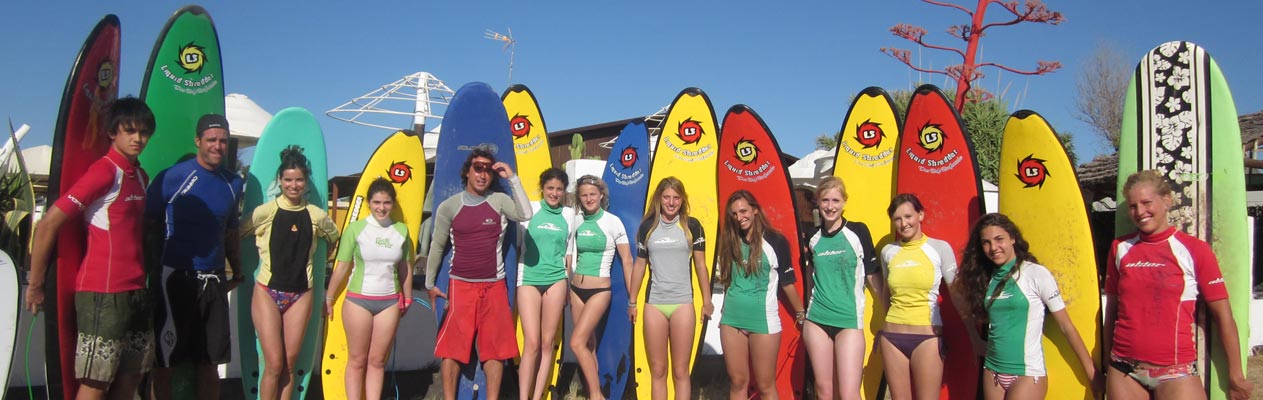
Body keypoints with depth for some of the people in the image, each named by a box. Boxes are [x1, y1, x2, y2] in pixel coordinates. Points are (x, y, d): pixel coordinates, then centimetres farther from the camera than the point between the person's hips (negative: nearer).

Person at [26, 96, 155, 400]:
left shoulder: (141, 176, 13)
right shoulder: (104, 172, -12)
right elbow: (48, 225, -14)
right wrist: (35, 285, -8)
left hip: (136, 291, 8)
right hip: (102, 293, -8)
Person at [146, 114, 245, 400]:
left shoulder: (233, 183, 10)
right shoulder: (172, 177, -6)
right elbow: (148, 224, -4)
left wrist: (237, 270, 18)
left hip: (214, 281, 5)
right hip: (176, 278, -5)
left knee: (210, 362, 11)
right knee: (163, 361, 2)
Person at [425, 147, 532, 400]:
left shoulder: (499, 201, 0)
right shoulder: (448, 206, 0)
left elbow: (525, 215, -20)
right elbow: (437, 247, 8)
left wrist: (512, 178, -18)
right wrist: (430, 284, 8)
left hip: (494, 286, 1)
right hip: (461, 285, -1)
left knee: (495, 347, 5)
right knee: (452, 346, 0)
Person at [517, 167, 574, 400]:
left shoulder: (568, 214, 9)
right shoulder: (531, 209, 1)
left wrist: (568, 284, 16)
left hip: (556, 280, 3)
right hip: (529, 279, -3)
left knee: (548, 343, 3)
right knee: (532, 343, -8)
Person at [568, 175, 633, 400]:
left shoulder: (612, 222, -9)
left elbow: (627, 260, -6)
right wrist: (567, 289, 18)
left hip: (599, 291, -5)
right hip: (576, 289, 5)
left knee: (577, 342, -14)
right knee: (588, 344, 8)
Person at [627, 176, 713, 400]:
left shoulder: (692, 226, 1)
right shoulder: (647, 226, 5)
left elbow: (700, 266, 5)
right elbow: (639, 266, 11)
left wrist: (707, 301, 4)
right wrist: (632, 302, 13)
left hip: (683, 304, -1)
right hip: (654, 304, 2)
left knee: (680, 371, 2)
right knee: (657, 370, 7)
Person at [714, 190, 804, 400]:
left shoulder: (776, 242, -7)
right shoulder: (730, 241, 7)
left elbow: (787, 283, 2)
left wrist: (801, 314, 7)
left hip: (763, 320, -4)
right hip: (731, 319, 4)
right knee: (737, 382, 10)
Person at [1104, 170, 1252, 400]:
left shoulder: (1194, 249, -2)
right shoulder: (1120, 248, 6)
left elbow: (1222, 314, -1)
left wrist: (1236, 375, 0)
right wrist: (1107, 362, 12)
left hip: (1175, 373, -2)